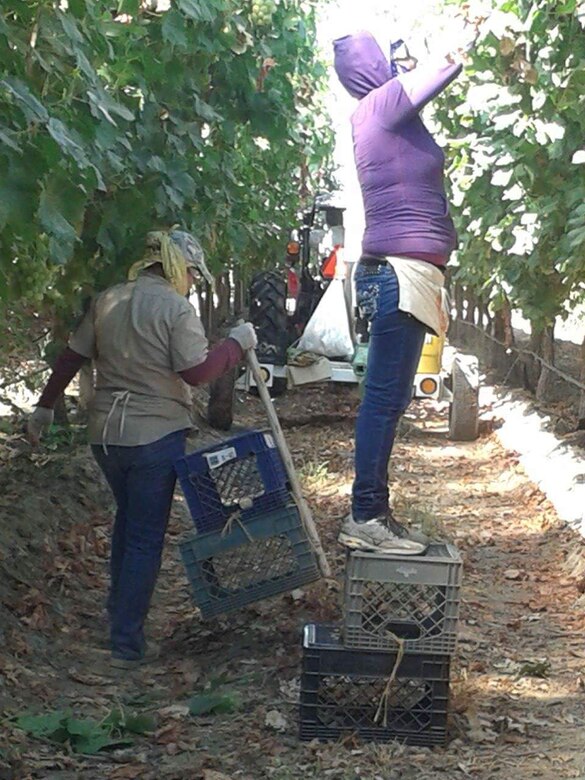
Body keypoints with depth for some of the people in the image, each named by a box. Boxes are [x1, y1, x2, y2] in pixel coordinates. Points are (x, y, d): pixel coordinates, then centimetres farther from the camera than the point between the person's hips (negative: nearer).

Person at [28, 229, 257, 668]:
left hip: (105, 432, 6)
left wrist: (46, 407, 17)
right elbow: (197, 372, -17)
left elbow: (71, 357, 9)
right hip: (156, 435, -6)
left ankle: (119, 612, 37)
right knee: (146, 537, 2)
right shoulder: (177, 308, -12)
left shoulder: (107, 301, 6)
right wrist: (237, 343, -5)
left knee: (128, 519, 26)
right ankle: (127, 644, 4)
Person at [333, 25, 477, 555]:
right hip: (401, 271, -10)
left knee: (389, 397, 11)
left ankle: (373, 512, 16)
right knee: (385, 397, -8)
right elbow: (449, 63, -13)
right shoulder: (384, 101, -9)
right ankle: (365, 517, -4)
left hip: (397, 272, 10)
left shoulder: (385, 111, 18)